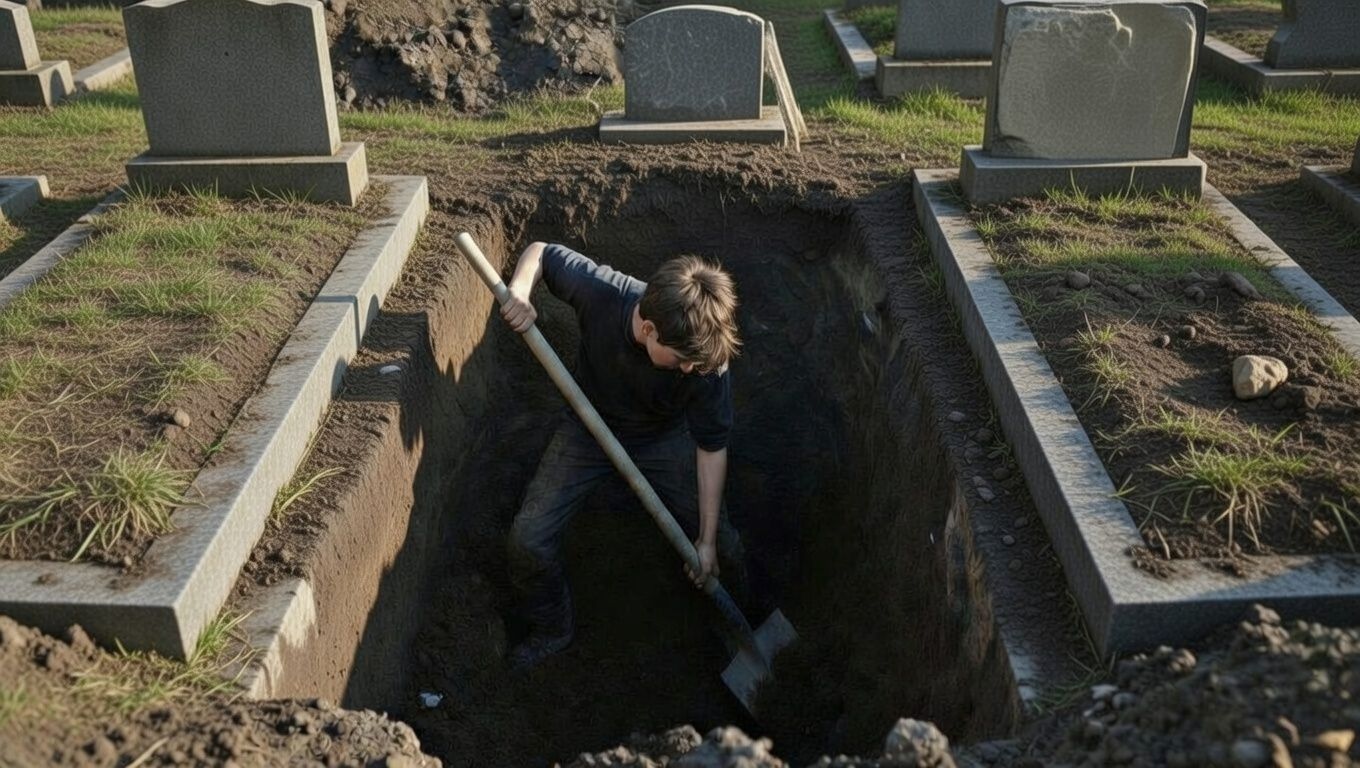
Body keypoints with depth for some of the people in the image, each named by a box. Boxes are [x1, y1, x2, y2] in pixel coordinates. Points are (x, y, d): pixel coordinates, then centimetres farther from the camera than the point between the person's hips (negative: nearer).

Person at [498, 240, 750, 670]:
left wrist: (707, 541, -15)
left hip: (663, 439, 0)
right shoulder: (600, 292, -36)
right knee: (528, 541, -10)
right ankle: (552, 629, 21)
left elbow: (712, 448, -20)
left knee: (721, 545, -2)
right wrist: (519, 292, -38)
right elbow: (540, 252, -15)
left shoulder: (706, 359, -33)